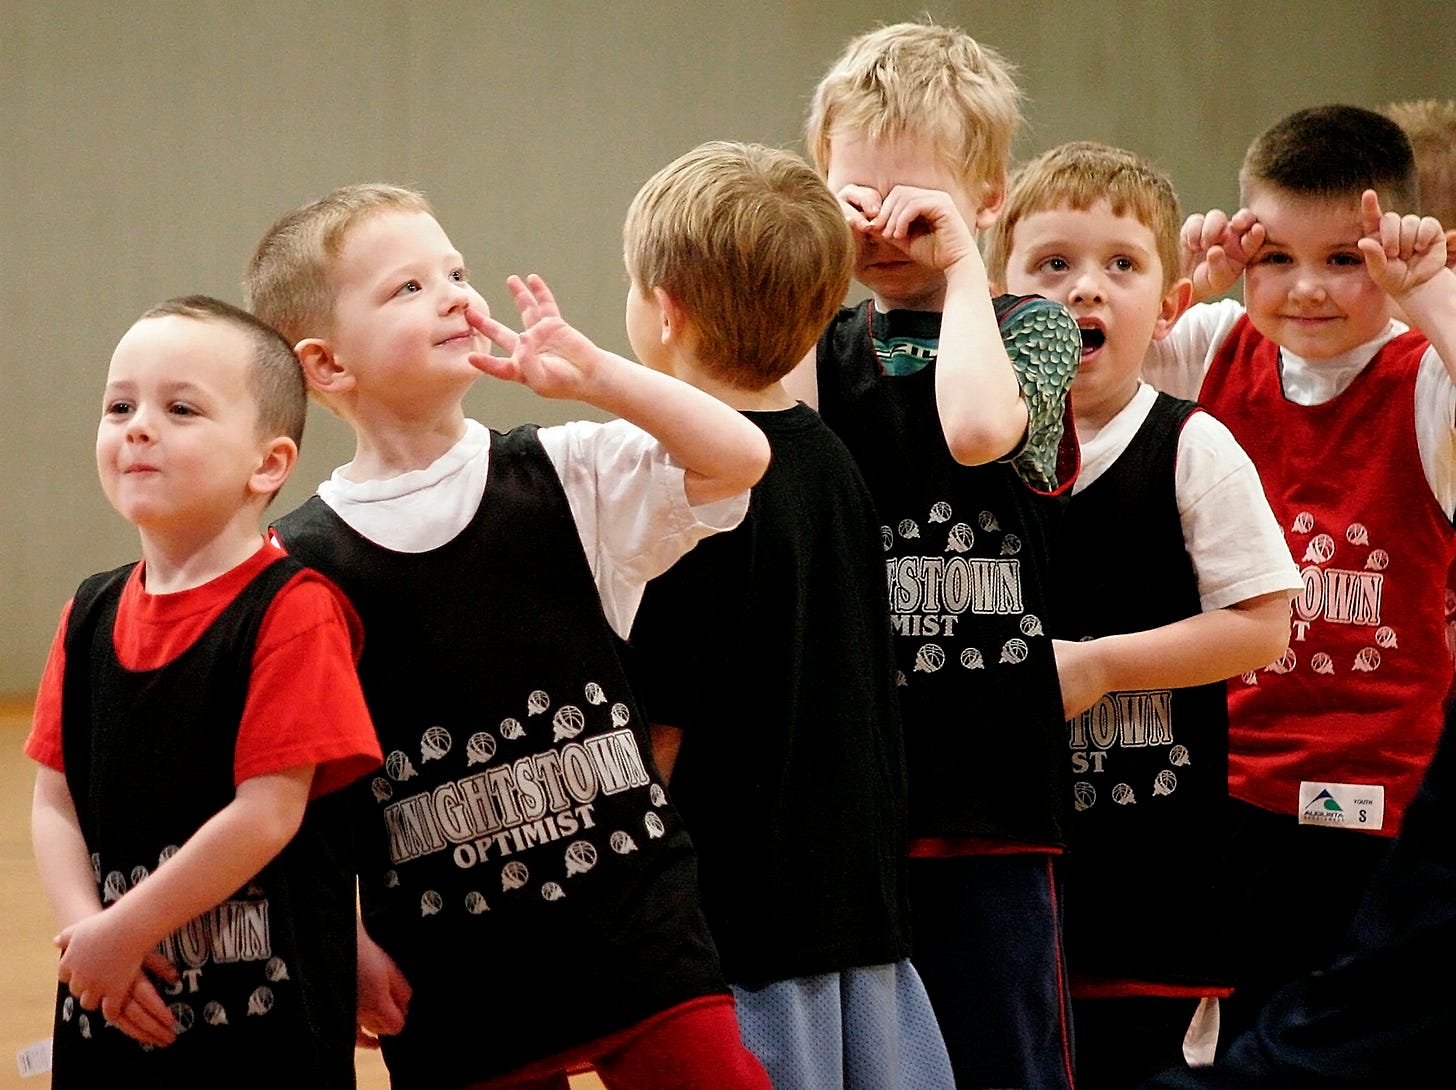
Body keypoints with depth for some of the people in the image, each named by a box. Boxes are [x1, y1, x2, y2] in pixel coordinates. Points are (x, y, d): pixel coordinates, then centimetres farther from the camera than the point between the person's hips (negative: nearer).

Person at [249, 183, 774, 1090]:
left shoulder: (568, 477, 2)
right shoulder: (301, 563, -3)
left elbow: (739, 457, -10)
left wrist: (594, 376, -19)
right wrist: (346, 942, -2)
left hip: (635, 924, 1)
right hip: (448, 975, -1)